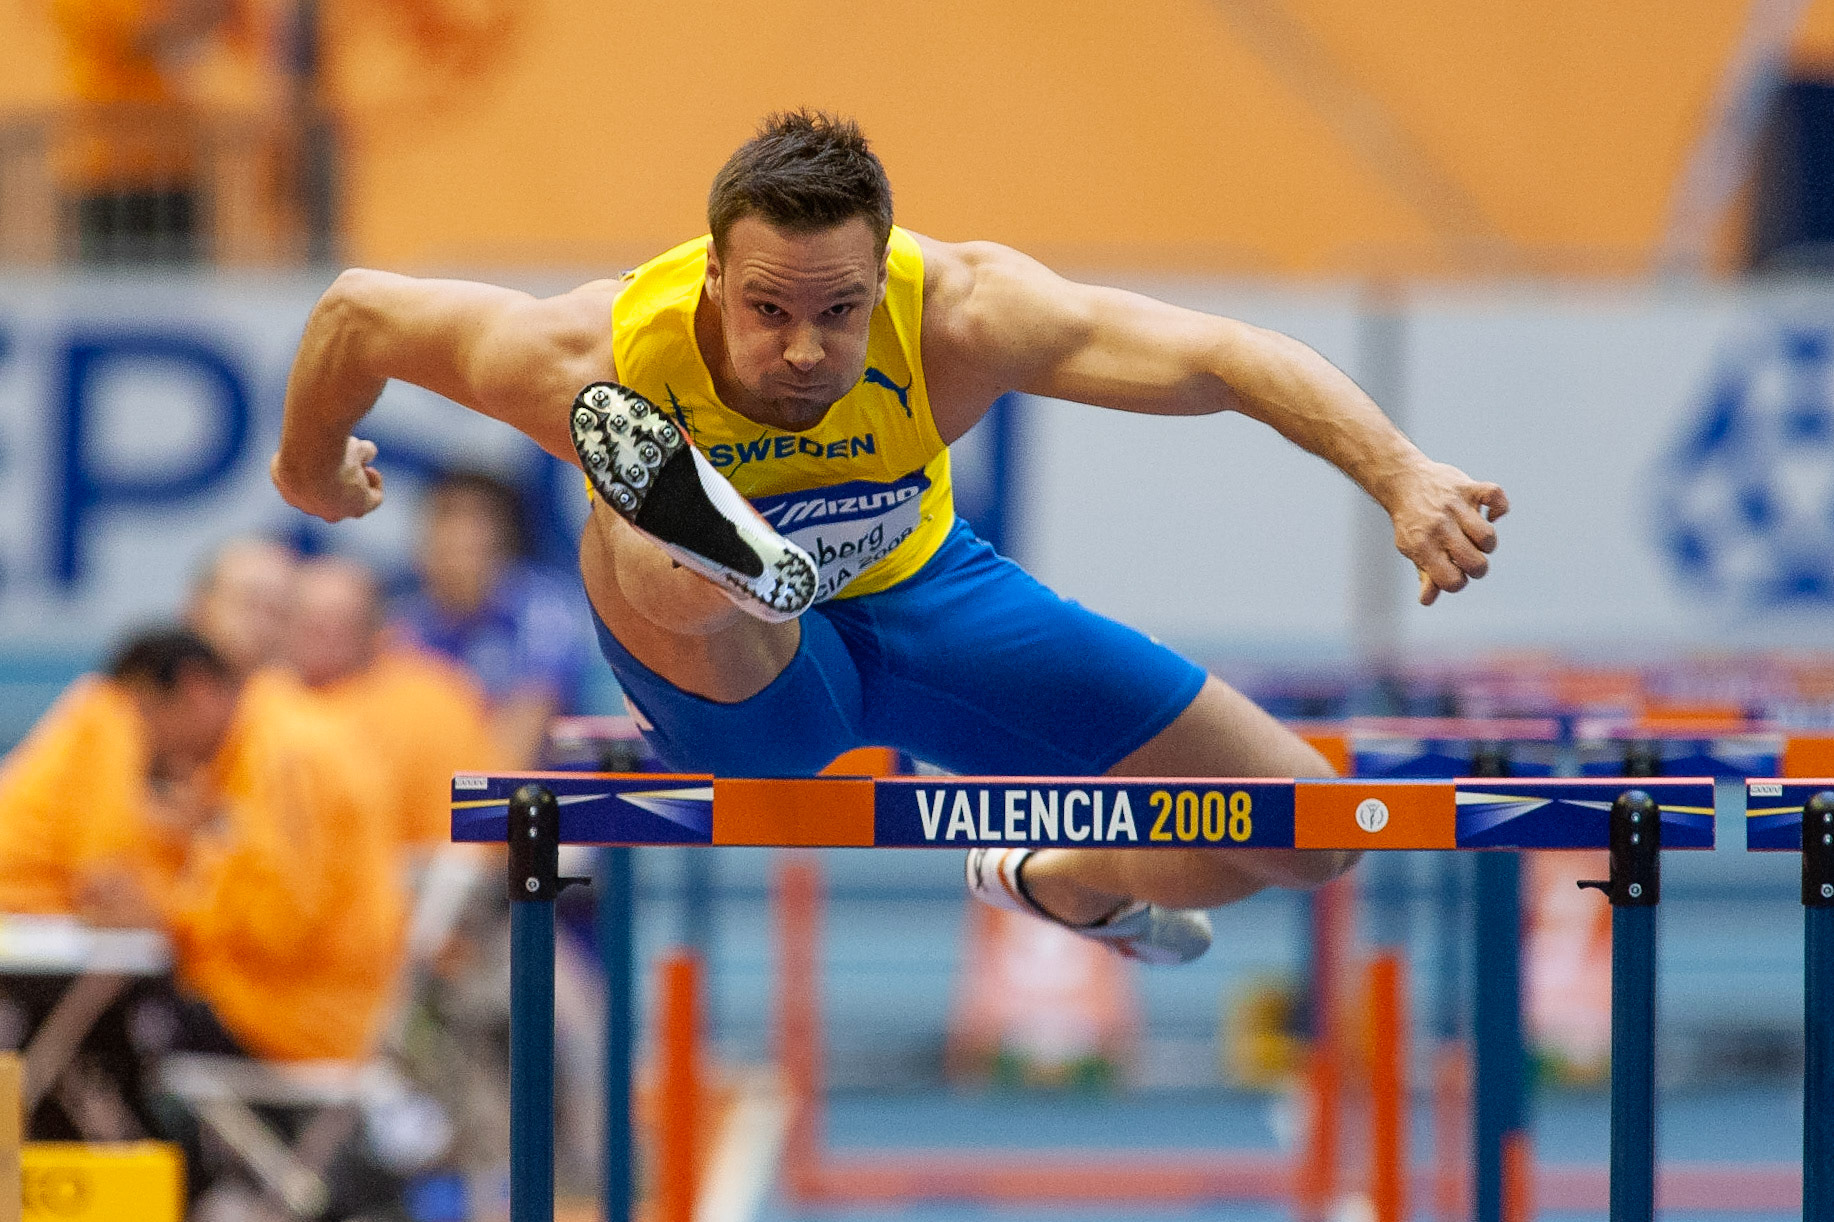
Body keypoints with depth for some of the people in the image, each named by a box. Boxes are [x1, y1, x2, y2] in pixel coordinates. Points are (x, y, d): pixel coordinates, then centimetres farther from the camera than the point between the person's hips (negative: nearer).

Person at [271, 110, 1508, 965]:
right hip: (729, 672, -3)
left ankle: (1054, 885, 32)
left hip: (918, 595, 3)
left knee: (1305, 837, 2)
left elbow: (1220, 354, -40)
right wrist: (311, 471, 2)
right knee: (642, 559, -41)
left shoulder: (955, 317, -34)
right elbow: (359, 312, -19)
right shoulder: (605, 364, -35)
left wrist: (1404, 478, -56)